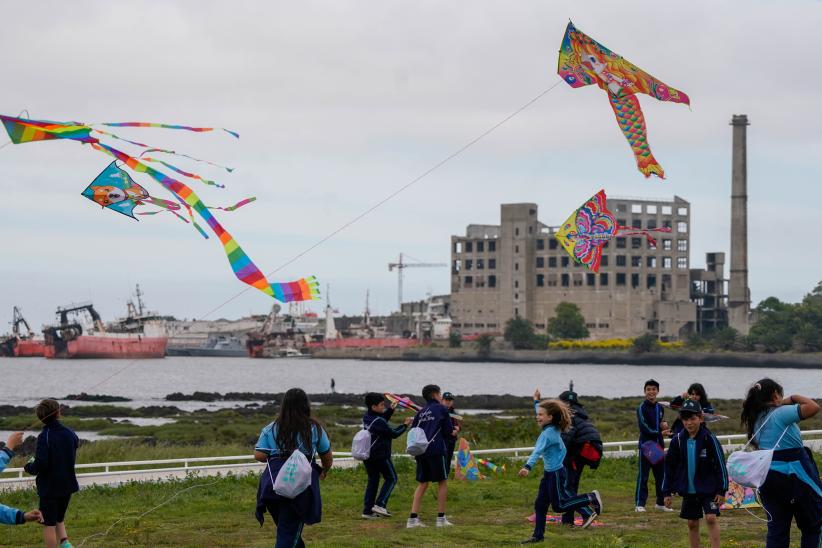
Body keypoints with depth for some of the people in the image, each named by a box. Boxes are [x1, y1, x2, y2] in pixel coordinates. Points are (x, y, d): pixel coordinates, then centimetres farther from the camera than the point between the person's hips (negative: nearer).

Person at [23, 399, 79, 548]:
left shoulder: (45, 436, -19)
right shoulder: (69, 433, -2)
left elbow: (41, 464, -26)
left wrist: (29, 466, -3)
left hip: (49, 487, -5)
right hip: (67, 485, 5)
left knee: (49, 525, 5)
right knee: (59, 519, 22)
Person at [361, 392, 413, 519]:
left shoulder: (367, 417, 6)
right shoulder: (378, 421, -19)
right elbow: (394, 434, -12)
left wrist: (391, 409, 18)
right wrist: (405, 425, 0)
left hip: (367, 455, 8)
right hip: (380, 455, -8)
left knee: (372, 480, 13)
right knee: (391, 478, 5)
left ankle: (367, 510, 8)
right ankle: (380, 504, -7)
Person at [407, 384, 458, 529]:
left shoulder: (420, 412, 17)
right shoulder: (441, 409, 3)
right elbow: (448, 431, 2)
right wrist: (454, 431, 24)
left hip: (420, 451, 5)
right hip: (436, 450, -5)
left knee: (422, 484, 10)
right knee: (442, 482, 6)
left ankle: (413, 518, 0)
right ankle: (441, 518, 3)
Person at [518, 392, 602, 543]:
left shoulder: (547, 434, -22)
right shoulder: (554, 429, 4)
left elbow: (537, 451, -36)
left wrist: (527, 467, -48)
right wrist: (536, 401, 37)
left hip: (555, 473, -10)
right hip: (550, 473, 10)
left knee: (559, 505, -1)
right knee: (540, 504, 8)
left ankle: (591, 499, 7)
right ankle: (538, 535, 12)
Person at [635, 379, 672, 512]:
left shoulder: (660, 408, 12)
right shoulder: (642, 408, -8)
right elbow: (644, 428, -15)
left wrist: (664, 425, 1)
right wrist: (660, 433, -22)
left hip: (659, 445, 6)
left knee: (661, 475, 10)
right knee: (643, 476, -4)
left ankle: (661, 503, 19)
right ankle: (640, 504, -2)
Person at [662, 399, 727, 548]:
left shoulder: (709, 438, -12)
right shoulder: (678, 440, -3)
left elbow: (720, 465, -8)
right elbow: (670, 467, 5)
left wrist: (721, 490, -10)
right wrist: (667, 491, 5)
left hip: (708, 489, -4)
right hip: (688, 490, 4)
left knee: (711, 518, -14)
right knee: (692, 523, 8)